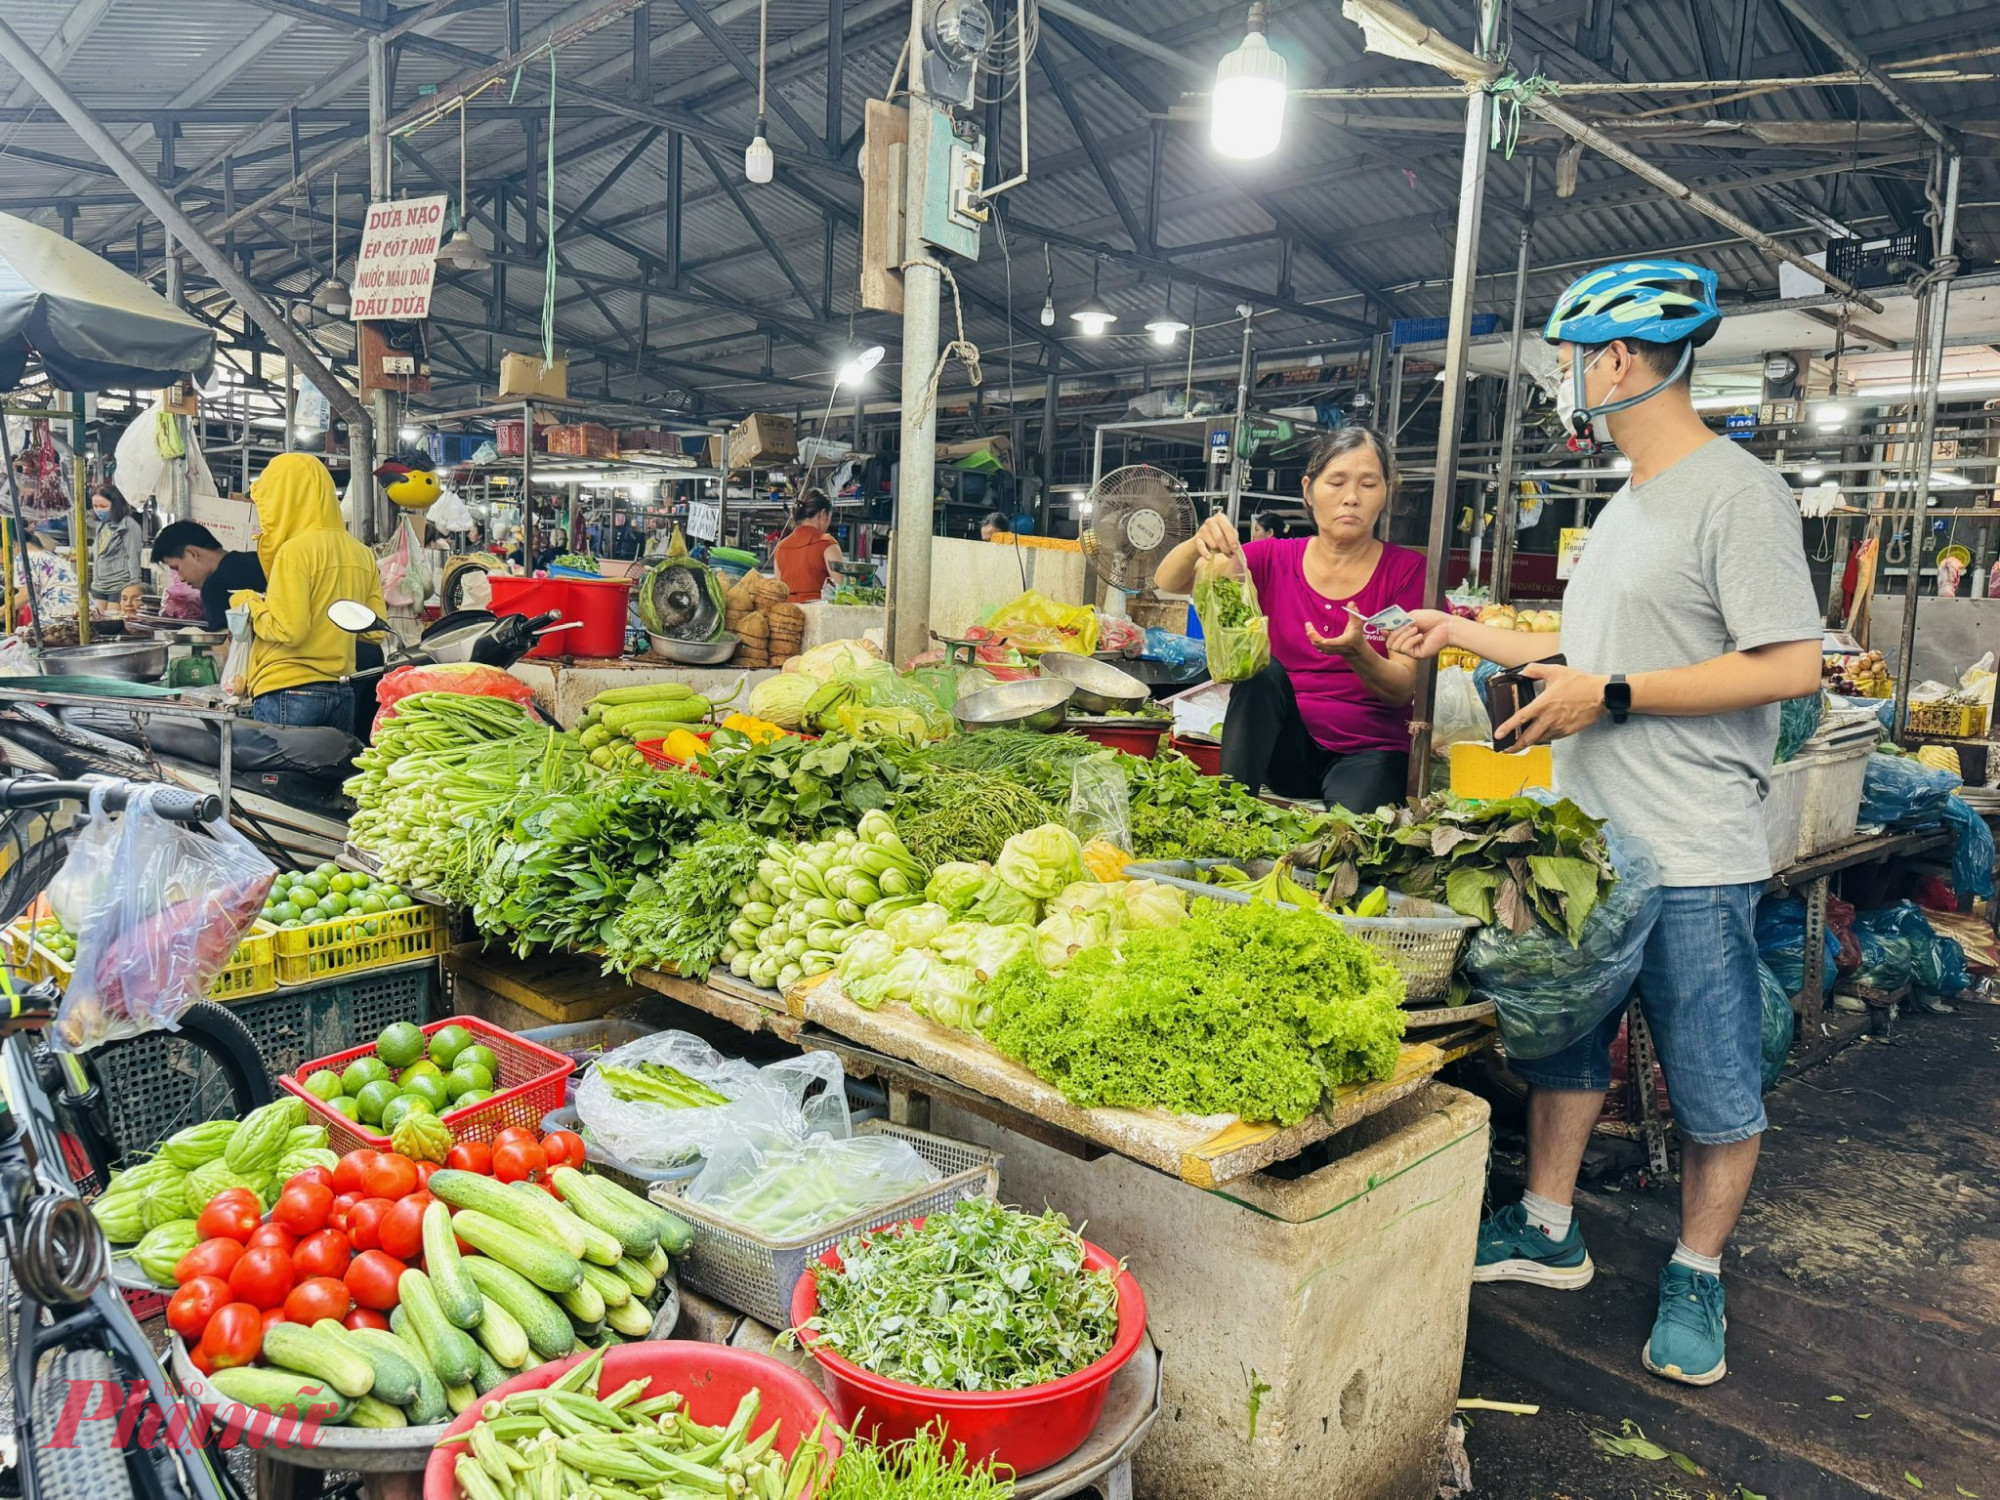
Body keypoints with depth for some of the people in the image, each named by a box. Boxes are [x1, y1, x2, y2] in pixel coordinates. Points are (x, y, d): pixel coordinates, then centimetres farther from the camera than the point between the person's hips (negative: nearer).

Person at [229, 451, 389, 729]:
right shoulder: (362, 554, 9)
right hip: (342, 695, 7)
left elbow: (288, 630, -15)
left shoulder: (295, 551, -10)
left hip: (289, 694, -7)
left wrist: (248, 604, 1)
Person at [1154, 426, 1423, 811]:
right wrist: (1197, 546, -28)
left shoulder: (1406, 570, 0)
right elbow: (1167, 583, -5)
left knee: (1349, 827, -37)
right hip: (1288, 748, 3)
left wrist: (1358, 654, -28)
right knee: (1261, 670, -29)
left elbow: (1404, 689, -6)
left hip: (1370, 752, -3)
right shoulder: (1275, 559, 4)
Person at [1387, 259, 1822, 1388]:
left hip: (1694, 861, -9)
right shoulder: (1627, 506, 16)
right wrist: (1463, 632, 24)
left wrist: (1613, 697, -20)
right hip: (1586, 840, 9)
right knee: (1562, 1035, 17)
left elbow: (1790, 664, -20)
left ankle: (1697, 1276, 25)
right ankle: (1548, 1233, 32)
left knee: (1715, 1085, 6)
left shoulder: (1738, 493, -13)